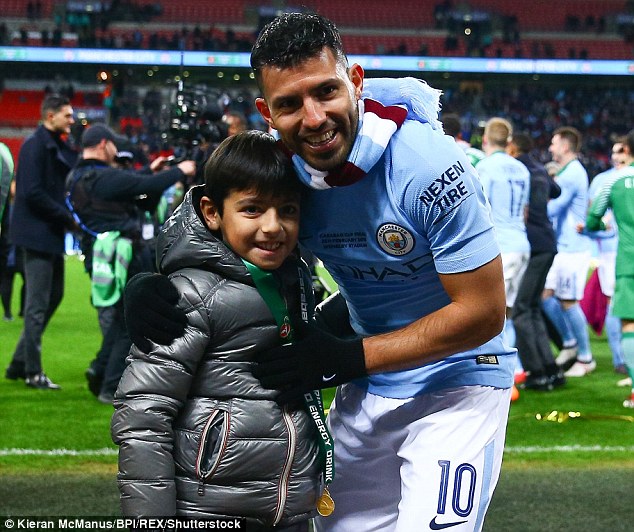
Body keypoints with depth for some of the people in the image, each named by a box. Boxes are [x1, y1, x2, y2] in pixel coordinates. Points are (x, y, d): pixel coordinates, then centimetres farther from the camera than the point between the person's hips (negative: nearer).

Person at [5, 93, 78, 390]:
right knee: (38, 304, -5)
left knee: (53, 296, 14)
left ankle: (20, 364, 22)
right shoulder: (35, 146, -14)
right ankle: (32, 372, 3)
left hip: (52, 234, 10)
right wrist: (67, 218, -16)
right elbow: (33, 193, -20)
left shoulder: (59, 147, 14)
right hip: (37, 234, -10)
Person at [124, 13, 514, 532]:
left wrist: (350, 358, -24)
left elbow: (483, 312, -22)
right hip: (368, 389, 6)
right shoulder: (286, 171, -9)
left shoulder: (427, 165, -26)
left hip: (455, 383, -6)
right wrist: (152, 288, -16)